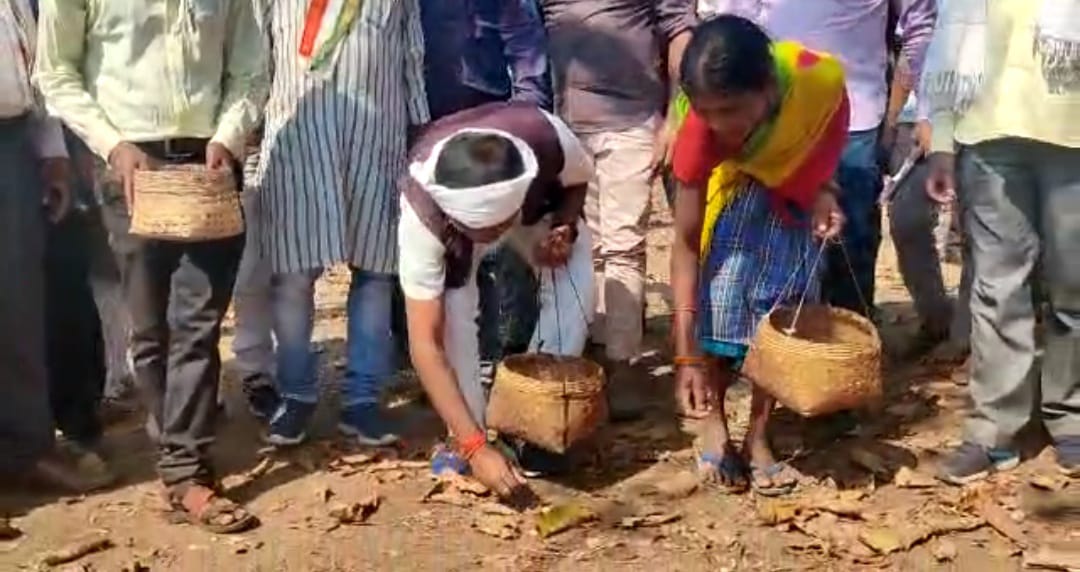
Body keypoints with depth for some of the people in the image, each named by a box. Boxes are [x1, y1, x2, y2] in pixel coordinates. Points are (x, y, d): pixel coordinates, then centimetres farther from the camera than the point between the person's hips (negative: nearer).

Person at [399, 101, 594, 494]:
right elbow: (425, 343, -43)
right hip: (453, 229, -2)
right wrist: (475, 445, -48)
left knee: (575, 288, -20)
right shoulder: (422, 212, -44)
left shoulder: (548, 140, -42)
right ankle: (465, 440, -9)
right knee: (453, 303, -27)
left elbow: (578, 180, -13)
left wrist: (564, 228, -33)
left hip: (539, 204, 2)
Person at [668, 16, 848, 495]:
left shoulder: (822, 82, -35)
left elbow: (822, 161, -9)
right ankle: (713, 428, 6)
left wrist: (823, 199, -30)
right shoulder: (703, 125, -35)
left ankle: (757, 440, 11)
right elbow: (686, 241, -31)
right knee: (719, 307, -15)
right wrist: (686, 354, -35)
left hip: (792, 195, 2)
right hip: (728, 186, -2)